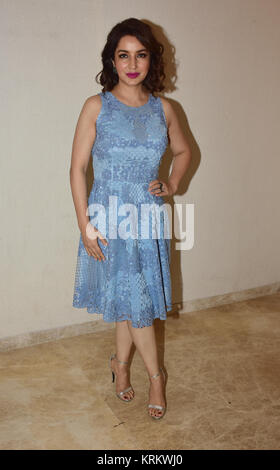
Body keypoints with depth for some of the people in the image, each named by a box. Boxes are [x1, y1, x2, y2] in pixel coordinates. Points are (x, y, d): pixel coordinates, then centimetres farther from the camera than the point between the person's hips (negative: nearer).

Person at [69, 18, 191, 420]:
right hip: (111, 217, -3)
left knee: (132, 297, 12)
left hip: (149, 217, 3)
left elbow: (183, 152, 21)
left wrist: (172, 184, 3)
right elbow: (77, 168, -6)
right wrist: (85, 226, -11)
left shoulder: (163, 109, 5)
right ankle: (155, 374, 26)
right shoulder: (97, 107, -5)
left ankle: (121, 363, 37)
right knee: (132, 299, 4)